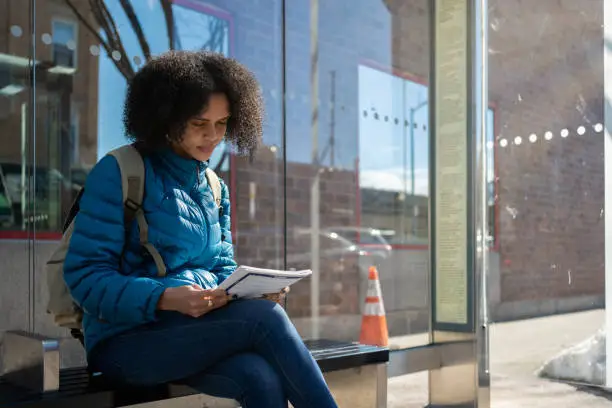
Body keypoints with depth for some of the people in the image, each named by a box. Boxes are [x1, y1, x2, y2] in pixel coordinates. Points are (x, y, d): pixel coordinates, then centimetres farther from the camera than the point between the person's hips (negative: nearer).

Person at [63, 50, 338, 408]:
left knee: (262, 377, -30)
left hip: (200, 331, 5)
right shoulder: (117, 173, -5)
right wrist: (166, 298, -26)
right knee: (263, 317, -29)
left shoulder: (215, 188, 15)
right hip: (128, 338, -5)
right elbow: (85, 276, -11)